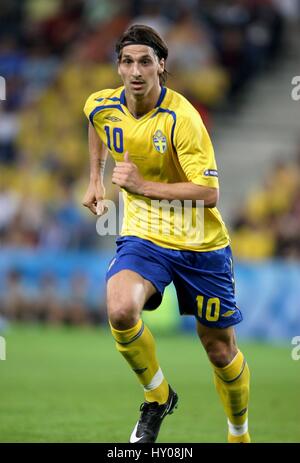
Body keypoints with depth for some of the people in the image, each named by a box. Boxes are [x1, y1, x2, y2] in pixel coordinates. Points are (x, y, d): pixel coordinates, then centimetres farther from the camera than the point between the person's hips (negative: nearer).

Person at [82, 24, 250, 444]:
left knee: (221, 350, 8)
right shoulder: (102, 106, -6)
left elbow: (208, 192, -24)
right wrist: (95, 180, 20)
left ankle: (239, 434, 36)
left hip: (200, 244, -2)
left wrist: (142, 185, -24)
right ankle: (158, 397, -3)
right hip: (143, 236, 3)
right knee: (120, 310, -29)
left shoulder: (181, 117, -21)